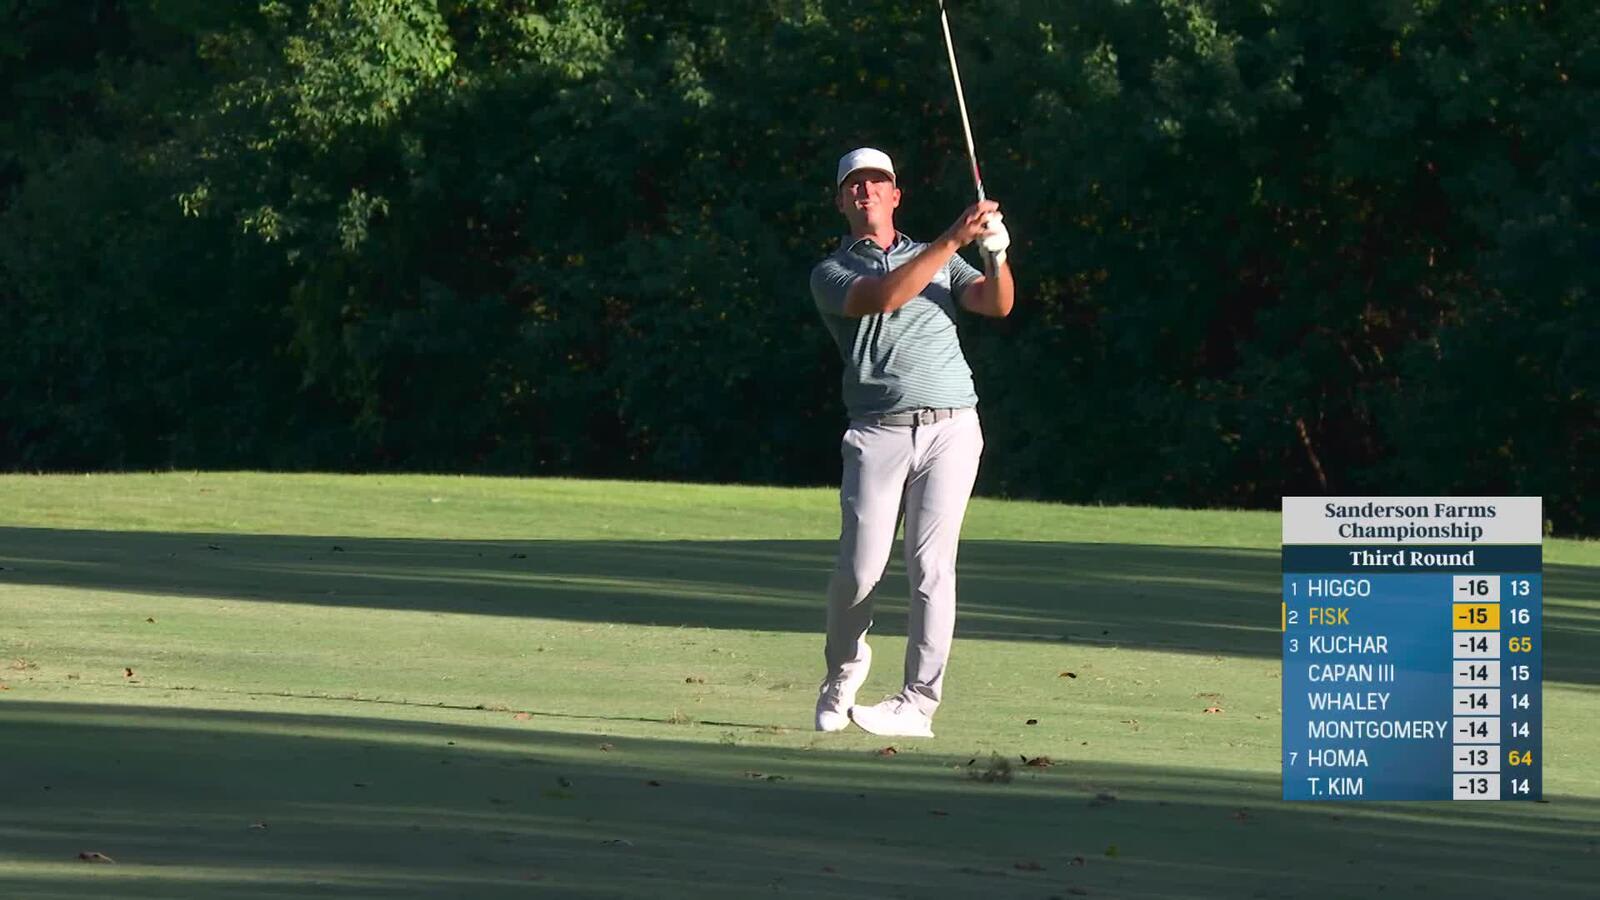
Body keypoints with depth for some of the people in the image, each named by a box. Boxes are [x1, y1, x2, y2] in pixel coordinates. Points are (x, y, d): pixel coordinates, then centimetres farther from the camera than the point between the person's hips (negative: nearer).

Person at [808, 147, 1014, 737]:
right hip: (878, 432, -1)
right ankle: (843, 669, 20)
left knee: (930, 566, -9)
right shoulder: (831, 274, 9)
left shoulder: (938, 261, 21)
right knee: (859, 568, -8)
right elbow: (883, 296, -13)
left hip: (951, 428, 1)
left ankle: (918, 705, -7)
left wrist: (997, 255, -17)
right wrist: (955, 239, -20)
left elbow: (996, 305, 4)